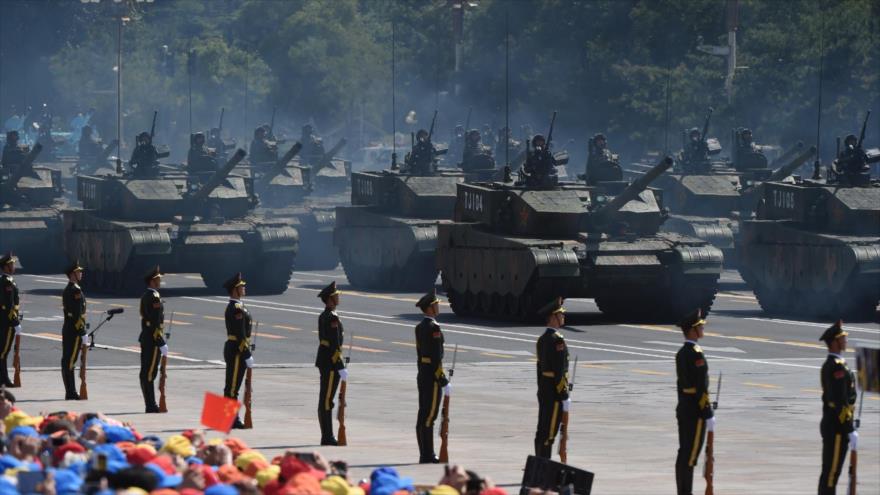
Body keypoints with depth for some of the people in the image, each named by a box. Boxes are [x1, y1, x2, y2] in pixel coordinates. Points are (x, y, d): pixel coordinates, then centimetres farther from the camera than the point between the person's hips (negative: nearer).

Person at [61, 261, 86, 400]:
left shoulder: (67, 290, 15)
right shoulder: (76, 290, -15)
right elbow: (78, 314, -19)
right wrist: (82, 333, -17)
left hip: (67, 329, 10)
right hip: (75, 331, -10)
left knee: (66, 361, 10)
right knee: (70, 361, -8)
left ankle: (70, 392, 16)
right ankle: (71, 393, -8)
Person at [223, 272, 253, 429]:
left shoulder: (235, 306, 15)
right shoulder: (236, 309, -18)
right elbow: (240, 334, -21)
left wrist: (246, 353, 21)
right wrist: (247, 355, -20)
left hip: (235, 350, 10)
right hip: (237, 350, -10)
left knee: (232, 386, 13)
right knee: (232, 387, -6)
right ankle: (231, 420, -4)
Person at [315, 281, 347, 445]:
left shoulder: (323, 316, 13)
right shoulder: (332, 318, -17)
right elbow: (335, 344, -21)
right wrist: (341, 367, -20)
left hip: (324, 361, 10)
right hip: (331, 363, -10)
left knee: (325, 400, 12)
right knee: (327, 400, -7)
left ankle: (327, 436, 17)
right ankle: (327, 437, -6)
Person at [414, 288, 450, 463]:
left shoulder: (420, 327, 12)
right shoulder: (433, 328, -17)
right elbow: (436, 357, -20)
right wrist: (444, 382, -18)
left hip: (422, 377, 10)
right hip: (433, 377, -10)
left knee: (423, 415, 11)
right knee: (429, 417, -7)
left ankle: (426, 455, 15)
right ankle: (428, 456, -7)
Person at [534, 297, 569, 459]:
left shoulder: (542, 338, 13)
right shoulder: (557, 339, -17)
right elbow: (559, 371, -20)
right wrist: (564, 396, -18)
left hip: (543, 391, 10)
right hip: (554, 391, -10)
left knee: (542, 432, 13)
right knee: (549, 433, -8)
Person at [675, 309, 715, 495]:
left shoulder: (681, 353, 12)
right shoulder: (696, 355, -18)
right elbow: (701, 388, -20)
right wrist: (708, 416, -17)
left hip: (683, 410, 9)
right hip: (696, 412, -9)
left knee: (683, 454, 11)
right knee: (690, 457, -7)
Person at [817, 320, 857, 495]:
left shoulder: (830, 365, 14)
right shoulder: (837, 367, -19)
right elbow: (840, 403, -23)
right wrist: (850, 431, -21)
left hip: (830, 425, 10)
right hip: (838, 428, -10)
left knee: (830, 471, 14)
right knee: (831, 472, -6)